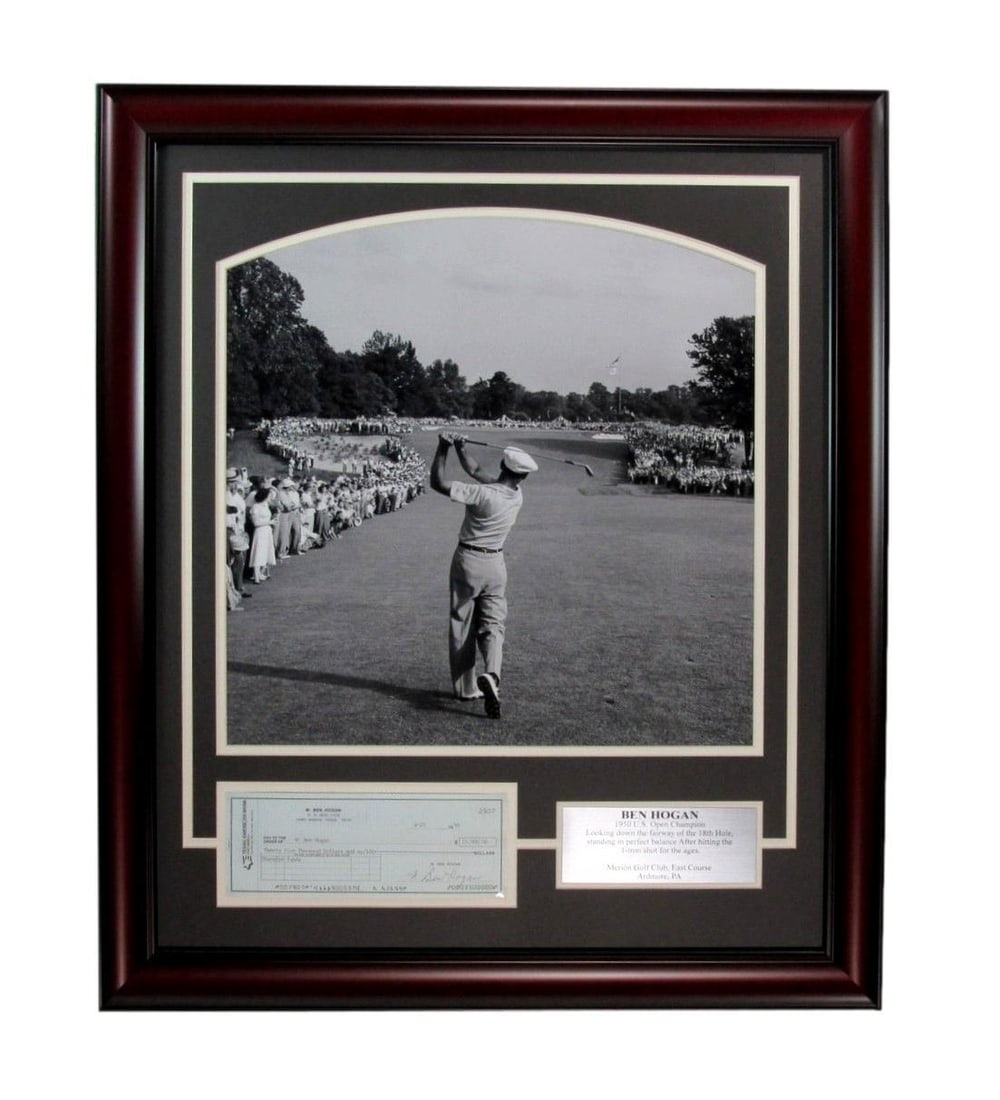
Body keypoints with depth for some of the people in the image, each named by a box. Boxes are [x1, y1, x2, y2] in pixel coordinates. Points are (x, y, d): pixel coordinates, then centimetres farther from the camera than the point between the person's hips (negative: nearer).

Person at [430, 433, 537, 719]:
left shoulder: (483, 494, -22)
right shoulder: (517, 497, -4)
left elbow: (438, 483, -20)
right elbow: (476, 472, 7)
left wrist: (443, 449, -12)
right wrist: (459, 448, 4)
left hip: (467, 561, -3)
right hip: (495, 564, 3)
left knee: (462, 627, 8)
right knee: (493, 625, 4)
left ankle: (466, 687, 13)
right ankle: (491, 676, -22)